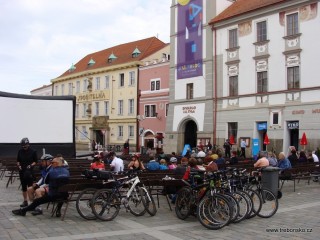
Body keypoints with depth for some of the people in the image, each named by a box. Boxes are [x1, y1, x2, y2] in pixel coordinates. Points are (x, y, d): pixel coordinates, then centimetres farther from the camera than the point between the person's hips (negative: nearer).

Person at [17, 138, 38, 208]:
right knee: (23, 187, 10)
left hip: (29, 171, -4)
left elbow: (35, 161, 1)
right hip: (22, 171, 4)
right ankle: (25, 201, 18)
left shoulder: (33, 151, -3)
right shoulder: (20, 151, 7)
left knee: (30, 186, -6)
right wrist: (19, 165, -3)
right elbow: (18, 160, 15)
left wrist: (31, 165, -15)